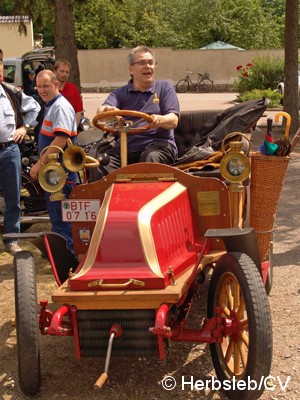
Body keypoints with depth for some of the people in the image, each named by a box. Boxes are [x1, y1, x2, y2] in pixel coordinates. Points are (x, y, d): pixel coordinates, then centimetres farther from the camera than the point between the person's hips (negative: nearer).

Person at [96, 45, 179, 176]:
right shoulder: (120, 93, 17)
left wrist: (159, 120, -25)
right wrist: (106, 110, -29)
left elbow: (173, 121, 0)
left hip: (158, 143, -1)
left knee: (151, 157, -36)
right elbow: (101, 111, -3)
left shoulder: (164, 87, 12)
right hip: (127, 146, 2)